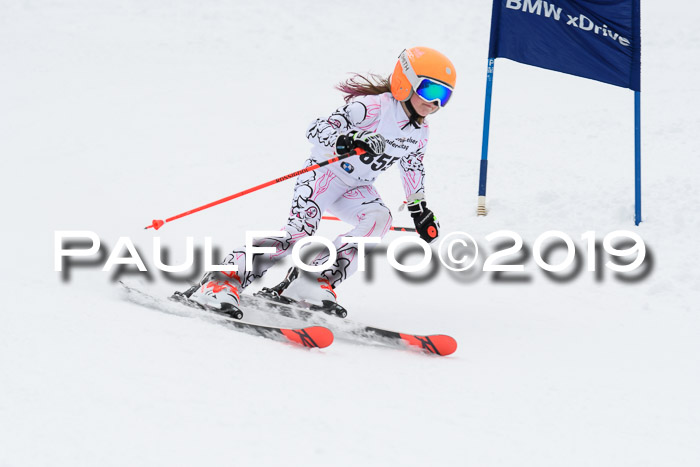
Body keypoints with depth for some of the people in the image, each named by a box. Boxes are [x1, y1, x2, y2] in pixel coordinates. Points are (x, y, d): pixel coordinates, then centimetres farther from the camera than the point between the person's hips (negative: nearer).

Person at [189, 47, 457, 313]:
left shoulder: (419, 133, 2)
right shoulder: (374, 106, -23)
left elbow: (413, 168, 24)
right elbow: (318, 131, -30)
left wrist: (420, 209, 29)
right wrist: (349, 143, -50)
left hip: (356, 188, 7)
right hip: (326, 172, -7)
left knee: (379, 218, -25)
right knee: (300, 229, -28)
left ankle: (316, 281, -29)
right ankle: (223, 279, -27)